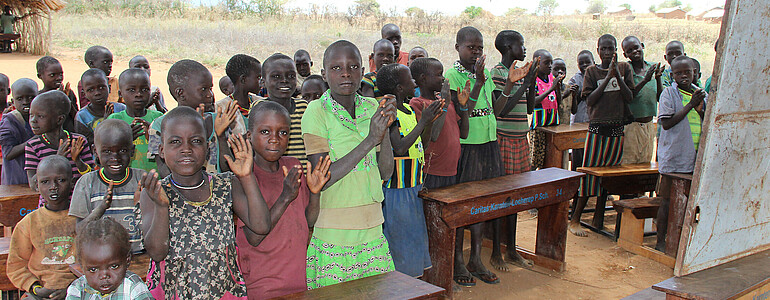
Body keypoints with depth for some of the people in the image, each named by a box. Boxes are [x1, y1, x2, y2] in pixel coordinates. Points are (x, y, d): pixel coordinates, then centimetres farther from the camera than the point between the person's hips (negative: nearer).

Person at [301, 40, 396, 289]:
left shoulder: (373, 108, 4)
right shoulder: (317, 112, -11)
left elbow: (386, 172, 3)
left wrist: (385, 128, -11)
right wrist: (370, 139, -21)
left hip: (371, 226, 5)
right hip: (331, 232, -5)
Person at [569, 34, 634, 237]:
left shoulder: (625, 68, 7)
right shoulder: (592, 72, 3)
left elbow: (629, 98, -2)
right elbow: (590, 100, -8)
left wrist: (617, 74, -13)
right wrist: (608, 76, -13)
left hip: (618, 129, 3)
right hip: (597, 128, -2)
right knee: (589, 172, -4)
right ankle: (575, 219, 1)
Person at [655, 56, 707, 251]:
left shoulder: (701, 94, 11)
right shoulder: (669, 93, -4)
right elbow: (666, 123, -14)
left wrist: (699, 109, -8)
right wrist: (690, 105, -17)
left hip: (695, 156, 5)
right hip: (673, 156, -5)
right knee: (667, 201, 0)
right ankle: (661, 242, 9)